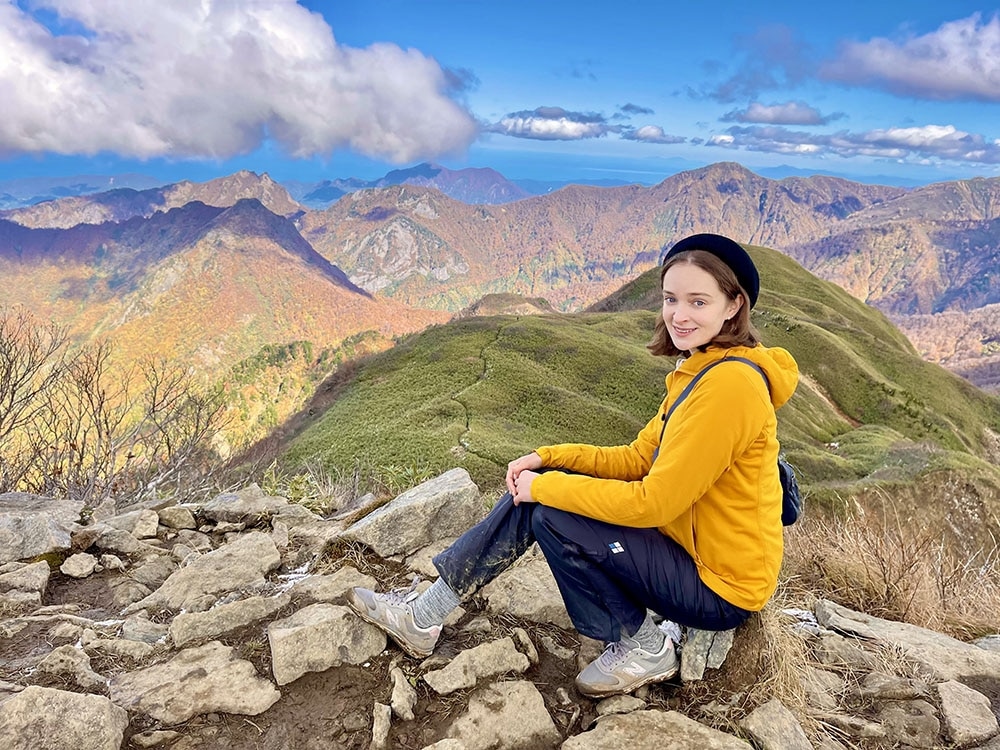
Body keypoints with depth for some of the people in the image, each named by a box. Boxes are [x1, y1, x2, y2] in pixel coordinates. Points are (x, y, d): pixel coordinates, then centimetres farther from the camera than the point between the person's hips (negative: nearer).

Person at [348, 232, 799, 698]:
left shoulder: (730, 382, -25)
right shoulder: (699, 370, 6)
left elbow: (654, 501, -26)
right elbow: (638, 458, 8)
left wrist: (546, 487, -16)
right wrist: (548, 458, -3)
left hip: (719, 586, -9)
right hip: (688, 543, 9)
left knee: (550, 513, -15)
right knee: (533, 489, -1)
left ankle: (643, 648, 1)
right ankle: (423, 615, 6)